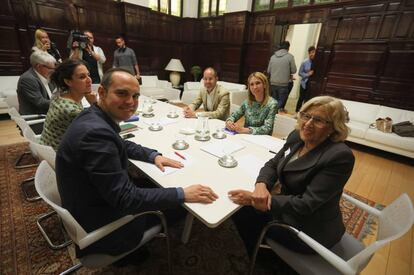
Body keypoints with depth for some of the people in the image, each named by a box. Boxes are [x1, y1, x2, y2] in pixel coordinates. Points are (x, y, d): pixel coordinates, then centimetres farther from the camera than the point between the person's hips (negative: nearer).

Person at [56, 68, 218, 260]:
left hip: (93, 204, 8)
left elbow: (122, 145, 13)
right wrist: (182, 194, -28)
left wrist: (153, 156, -1)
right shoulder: (96, 133, -34)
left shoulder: (94, 117, -3)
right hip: (98, 228, -8)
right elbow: (125, 199, -32)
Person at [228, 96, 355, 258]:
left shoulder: (340, 156, -27)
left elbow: (306, 204, -28)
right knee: (240, 207, 4)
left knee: (244, 212, -1)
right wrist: (261, 185, -23)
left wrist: (254, 200, -31)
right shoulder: (297, 136, -5)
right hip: (289, 209, 6)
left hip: (309, 231, -6)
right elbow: (273, 164, 0)